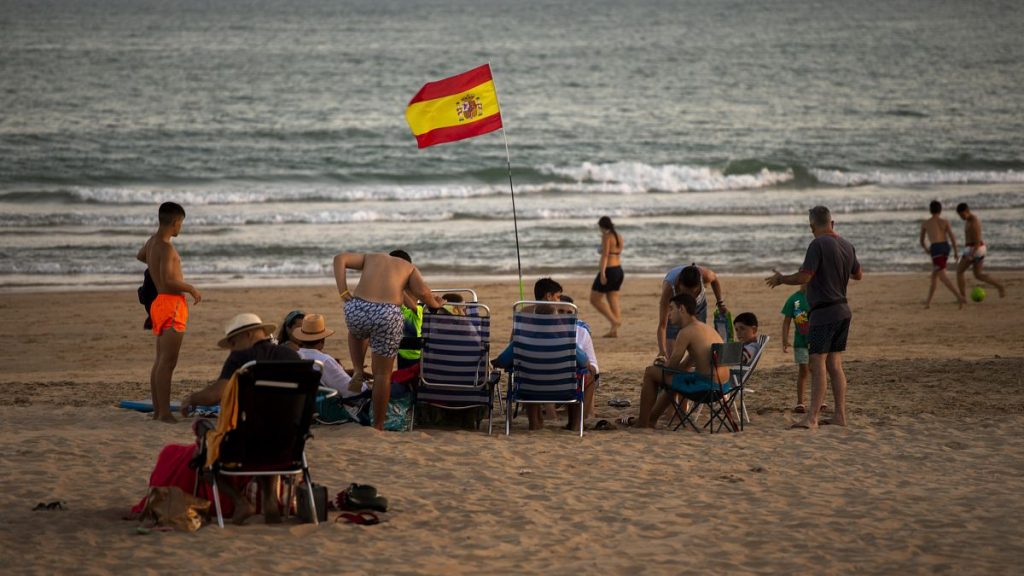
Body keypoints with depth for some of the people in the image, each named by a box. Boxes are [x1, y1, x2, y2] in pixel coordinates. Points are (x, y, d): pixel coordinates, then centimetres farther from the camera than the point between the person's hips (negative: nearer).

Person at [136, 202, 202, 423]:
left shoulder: (152, 241, 12)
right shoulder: (166, 247, -17)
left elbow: (140, 256, 34)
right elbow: (168, 280, -25)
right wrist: (191, 288, -12)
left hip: (160, 303, 10)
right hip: (171, 303, -10)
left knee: (160, 361, 13)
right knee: (168, 362, -12)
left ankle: (157, 410, 17)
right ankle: (164, 412, -15)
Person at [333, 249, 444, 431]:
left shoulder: (371, 258, 28)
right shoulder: (409, 267, 22)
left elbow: (340, 258, 13)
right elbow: (422, 291, 2)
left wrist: (344, 293, 9)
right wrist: (435, 305, 20)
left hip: (358, 308, 2)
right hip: (387, 314, -2)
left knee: (356, 333, 40)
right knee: (383, 373, 13)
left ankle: (358, 371, 22)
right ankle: (378, 425, 18)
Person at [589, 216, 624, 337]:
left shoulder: (606, 236, -11)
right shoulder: (619, 237, 12)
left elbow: (605, 255, -19)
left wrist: (602, 273, -23)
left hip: (609, 271, -8)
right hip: (618, 270, 8)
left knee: (594, 299, 0)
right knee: (613, 301, 10)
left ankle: (614, 320, -13)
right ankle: (614, 331, 5)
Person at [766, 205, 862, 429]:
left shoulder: (818, 245, -15)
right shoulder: (846, 245, 10)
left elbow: (804, 277, -19)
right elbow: (858, 274, 23)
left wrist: (780, 279, -3)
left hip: (824, 314, -8)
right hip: (842, 312, 8)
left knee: (818, 365, -9)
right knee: (835, 365, 11)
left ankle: (812, 417, -13)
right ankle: (840, 415, 11)